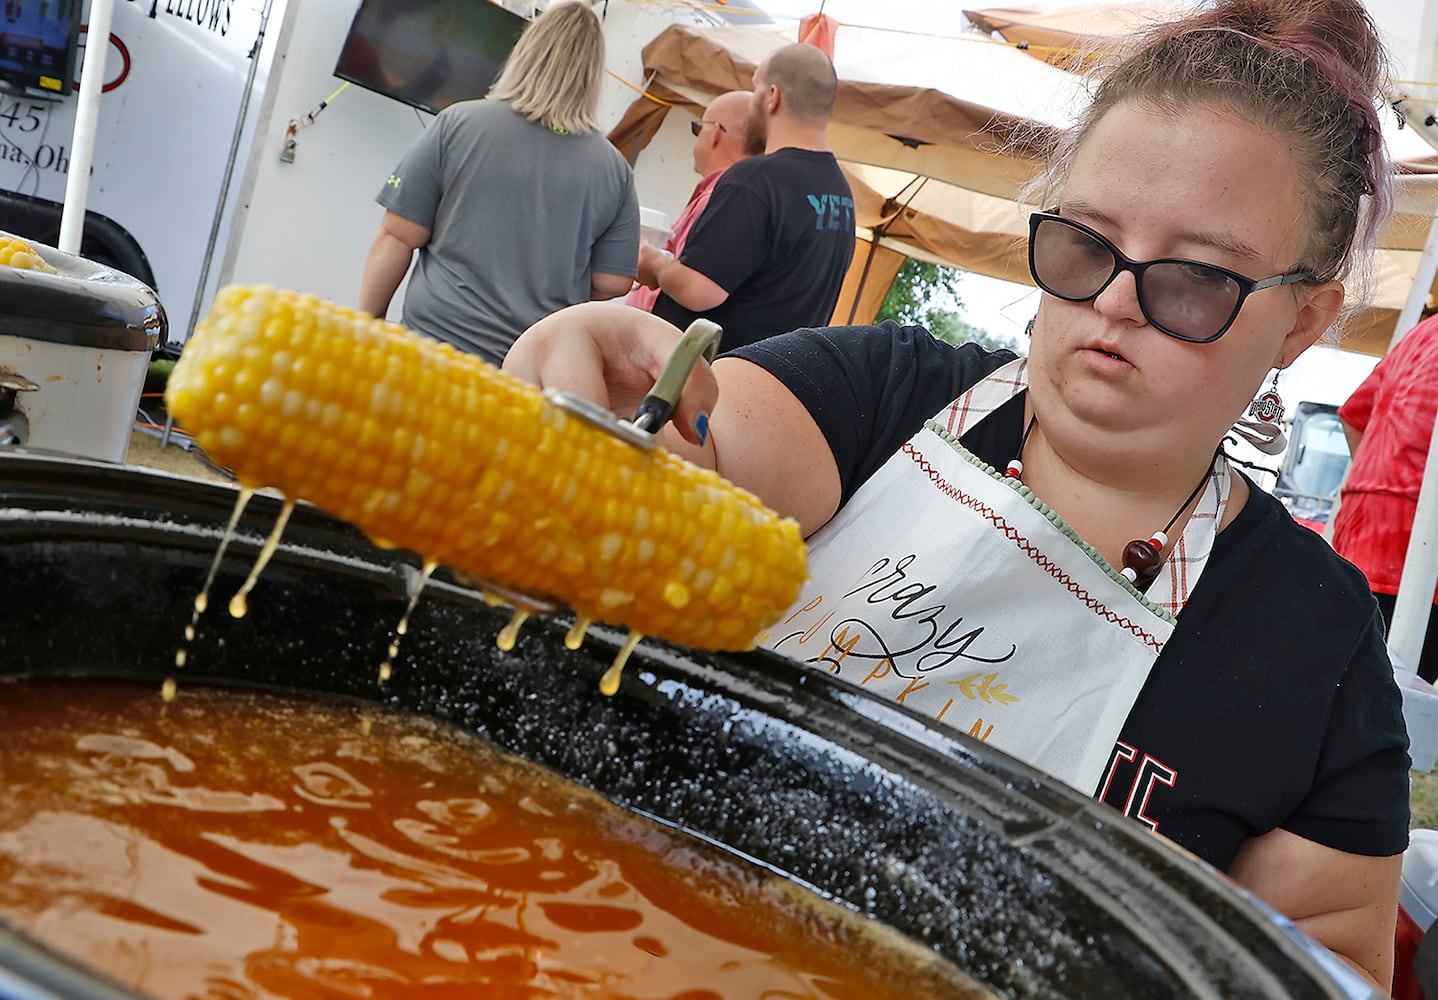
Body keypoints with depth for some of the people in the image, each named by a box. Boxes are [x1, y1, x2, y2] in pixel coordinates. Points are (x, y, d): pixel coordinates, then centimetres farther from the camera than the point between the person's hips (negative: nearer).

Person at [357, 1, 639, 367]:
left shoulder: (458, 124, -3)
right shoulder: (615, 170, 1)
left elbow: (396, 239, -3)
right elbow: (612, 283, 4)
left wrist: (368, 322, 9)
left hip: (438, 341, -2)